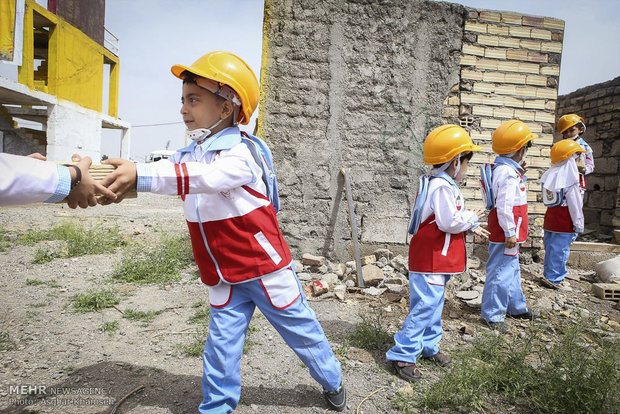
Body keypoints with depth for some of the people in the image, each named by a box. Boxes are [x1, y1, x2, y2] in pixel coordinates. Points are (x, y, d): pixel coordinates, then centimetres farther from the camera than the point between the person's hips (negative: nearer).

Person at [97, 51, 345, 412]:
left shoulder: (241, 154, -21)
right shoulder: (186, 155, 5)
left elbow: (205, 178, -39)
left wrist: (140, 176, -48)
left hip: (266, 267, -5)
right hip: (223, 277, 6)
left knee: (301, 330, 13)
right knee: (221, 346, 9)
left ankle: (332, 381, 38)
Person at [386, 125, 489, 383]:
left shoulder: (443, 185, 15)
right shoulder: (442, 188, -20)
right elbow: (449, 222, -25)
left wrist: (471, 228, 16)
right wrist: (472, 217, -9)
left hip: (437, 260, 11)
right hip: (430, 261, -11)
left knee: (433, 304, 20)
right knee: (425, 307, -7)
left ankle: (428, 346, 34)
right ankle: (402, 355, 1)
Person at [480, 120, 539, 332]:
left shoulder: (506, 169, 10)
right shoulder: (508, 173, -22)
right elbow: (504, 206, -26)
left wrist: (520, 172, 10)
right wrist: (510, 232, -22)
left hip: (508, 232, 11)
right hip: (505, 233, -11)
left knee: (512, 269, 22)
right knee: (501, 271, -2)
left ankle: (516, 307, 39)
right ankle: (492, 315, 9)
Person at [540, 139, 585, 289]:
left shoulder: (549, 175, 4)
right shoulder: (570, 179, -16)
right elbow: (575, 203, -14)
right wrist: (578, 224, -7)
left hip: (550, 217, 7)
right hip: (565, 221, -7)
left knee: (550, 248, 15)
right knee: (560, 250, -1)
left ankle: (549, 274, 25)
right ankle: (553, 278, 2)